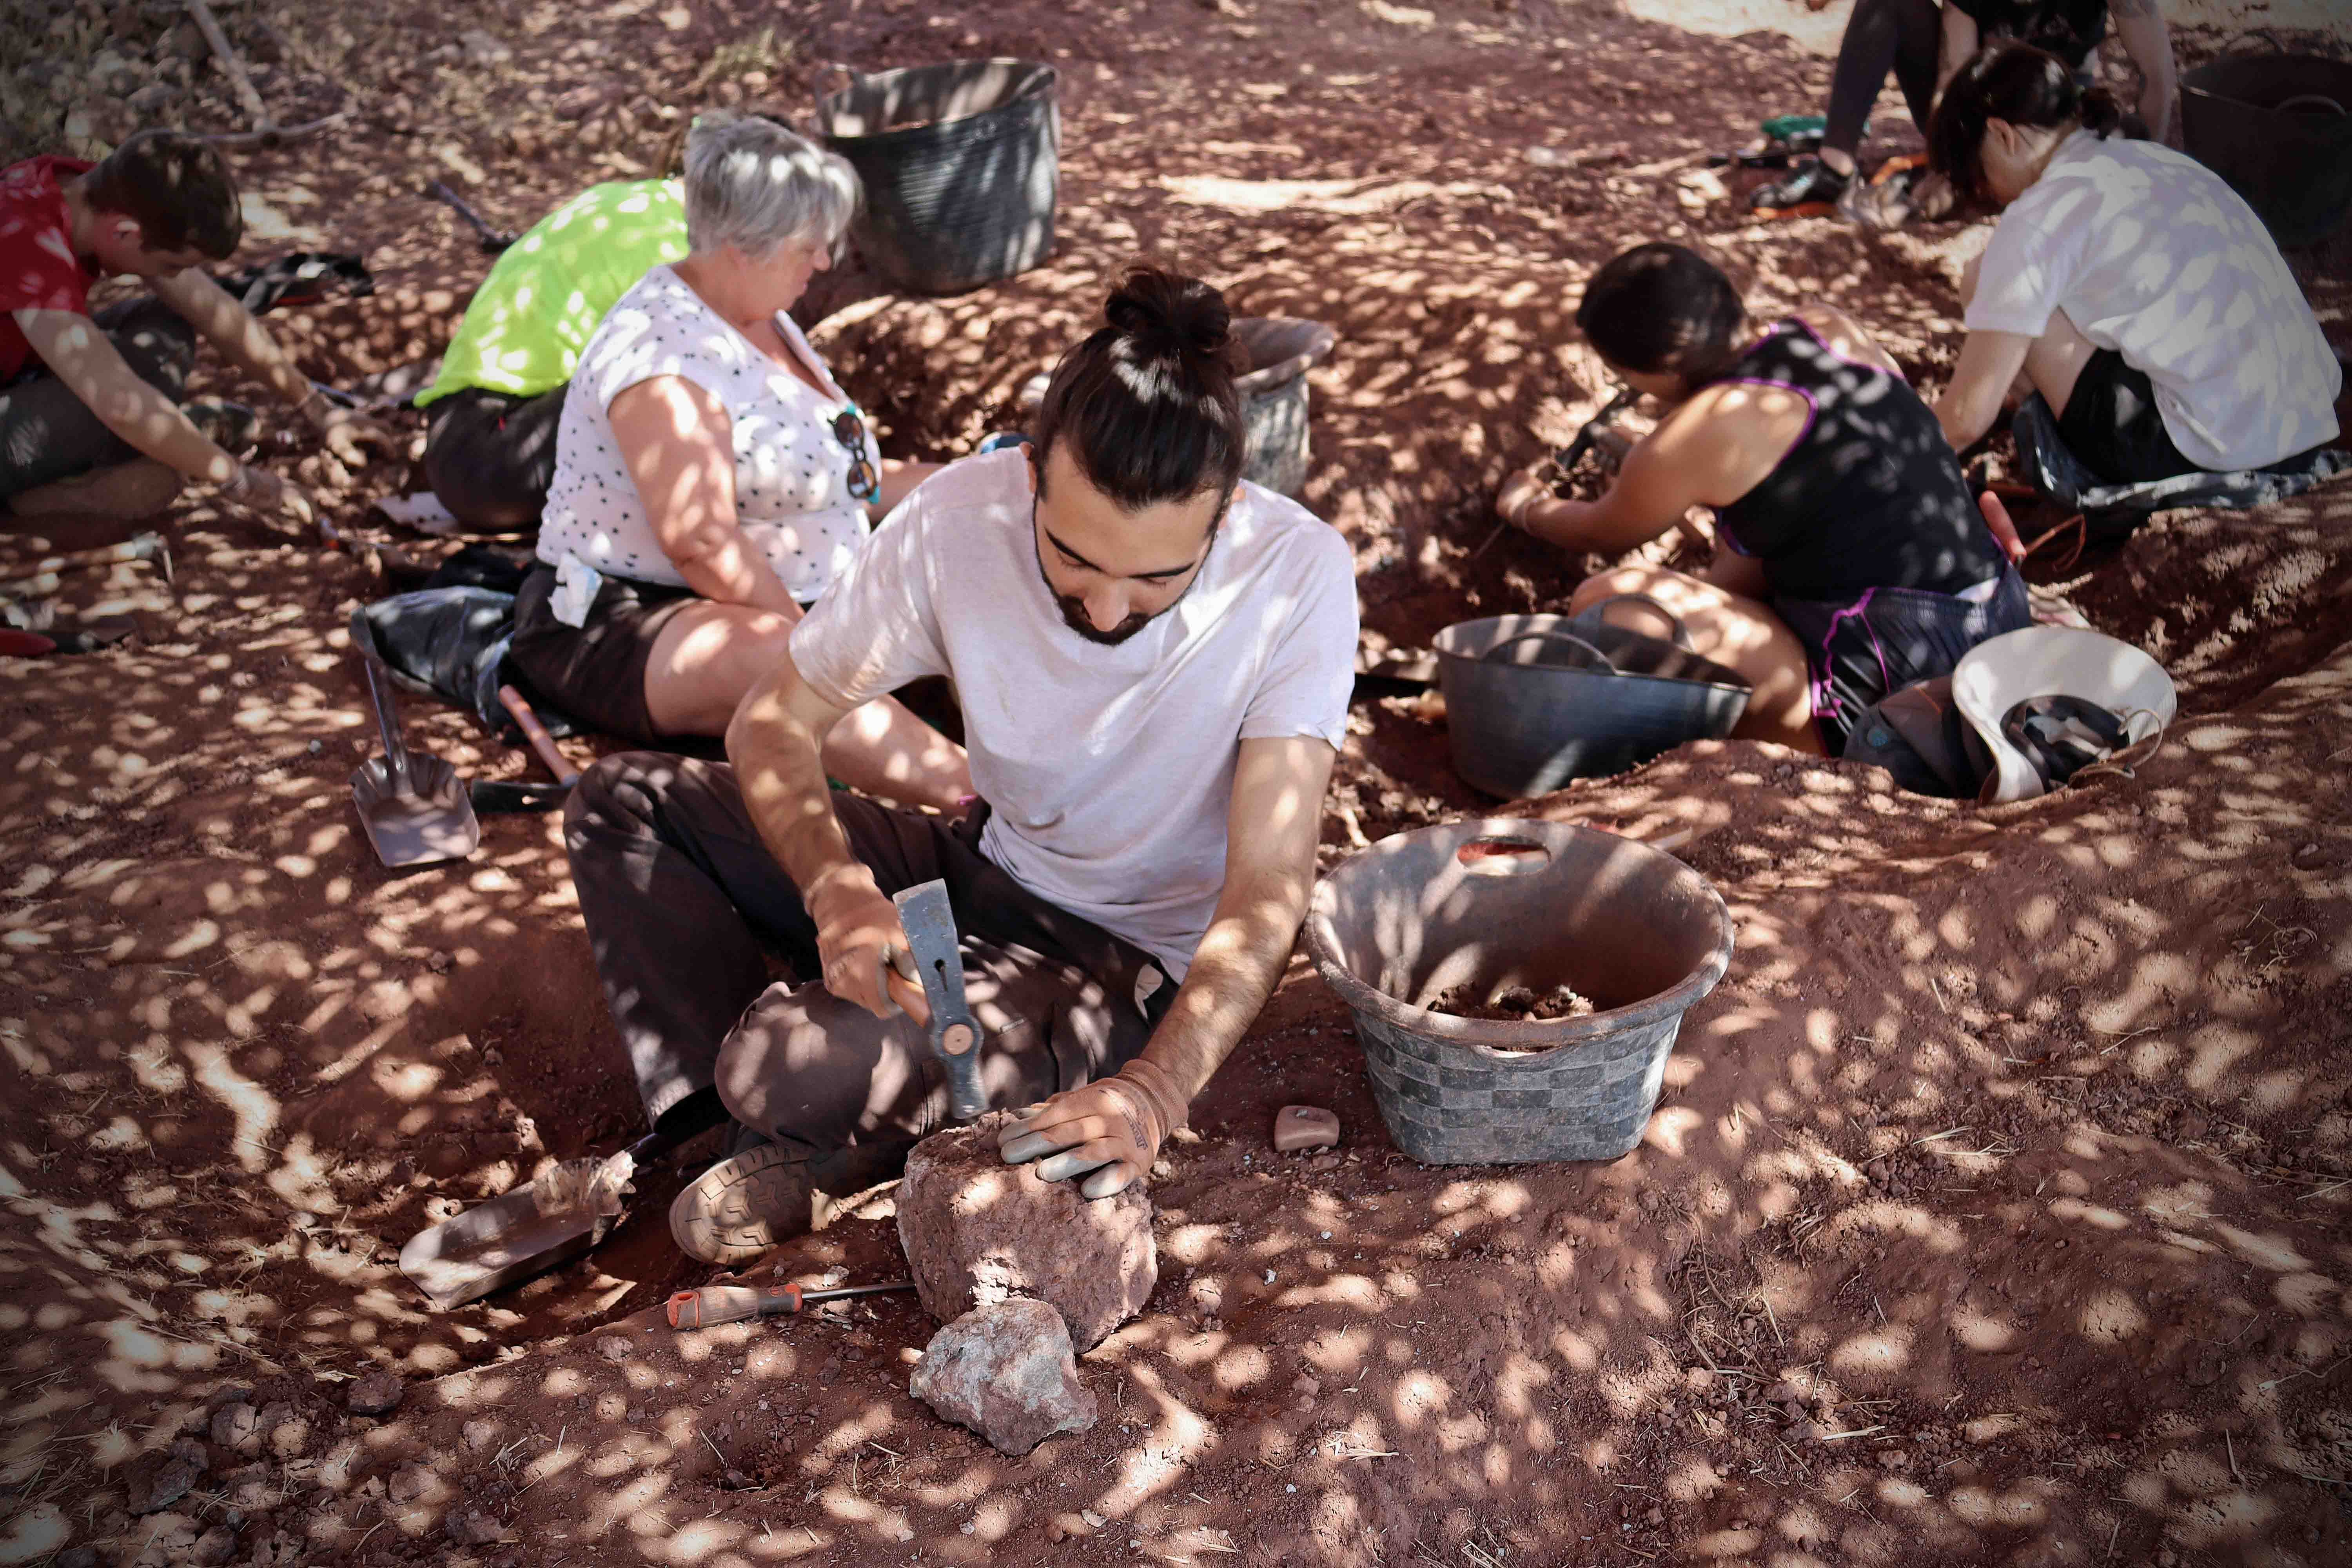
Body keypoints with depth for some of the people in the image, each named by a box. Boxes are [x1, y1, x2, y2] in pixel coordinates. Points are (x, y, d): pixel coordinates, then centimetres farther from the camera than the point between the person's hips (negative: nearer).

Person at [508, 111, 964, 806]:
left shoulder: (762, 320, 15)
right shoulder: (662, 351, -18)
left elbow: (830, 479, 24)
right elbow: (700, 543, -27)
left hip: (786, 605, 11)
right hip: (622, 627, -10)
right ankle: (981, 800, -55)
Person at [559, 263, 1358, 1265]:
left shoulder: (1297, 572, -26)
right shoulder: (961, 516, -18)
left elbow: (1267, 891, -25)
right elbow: (775, 721, -8)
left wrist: (1155, 1091, -39)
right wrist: (838, 891, -26)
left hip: (1136, 964, -5)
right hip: (988, 872, 5)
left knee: (798, 1063, -30)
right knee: (622, 804, 0)